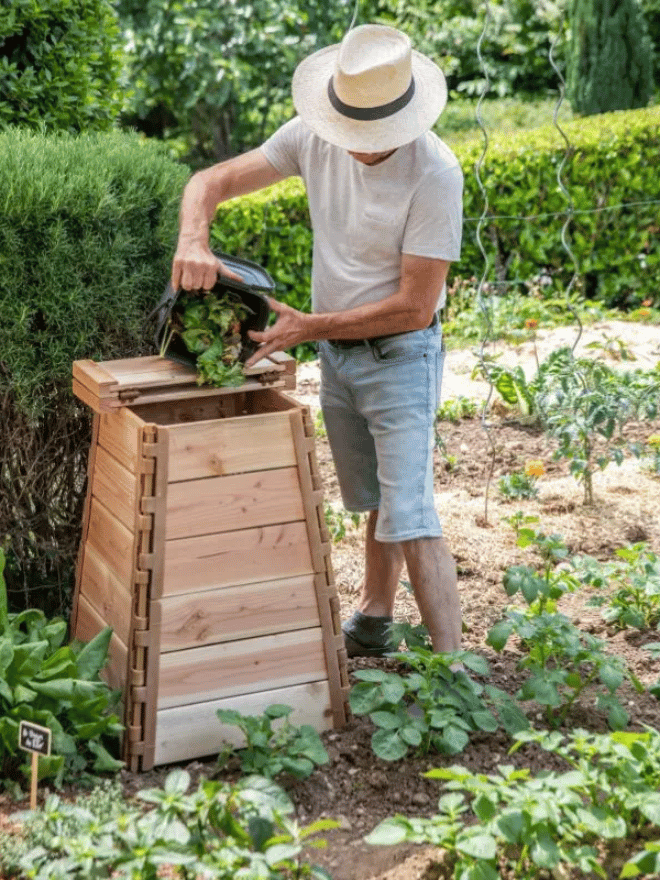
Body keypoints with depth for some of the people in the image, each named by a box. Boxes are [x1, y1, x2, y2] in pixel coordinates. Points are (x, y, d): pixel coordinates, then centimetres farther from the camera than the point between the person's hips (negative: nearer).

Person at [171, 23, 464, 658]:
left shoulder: (435, 173, -25)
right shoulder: (314, 136, -9)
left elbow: (414, 307, -24)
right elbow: (210, 182, -6)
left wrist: (308, 326, -23)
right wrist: (193, 241, -28)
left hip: (399, 356, -6)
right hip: (335, 354, 6)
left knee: (409, 517, -12)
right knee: (374, 501, 22)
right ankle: (373, 623, 41)